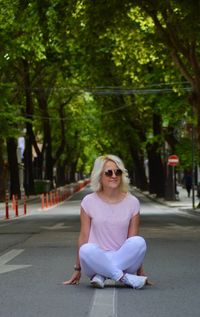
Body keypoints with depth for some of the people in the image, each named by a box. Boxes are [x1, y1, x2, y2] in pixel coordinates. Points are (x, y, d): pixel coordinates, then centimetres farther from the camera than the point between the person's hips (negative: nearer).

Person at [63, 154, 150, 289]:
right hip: (97, 260, -1)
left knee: (139, 242, -29)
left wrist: (140, 270, 1)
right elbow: (84, 237, 3)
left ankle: (101, 276, -25)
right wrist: (78, 270, 4)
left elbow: (133, 240, 3)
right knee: (87, 250, -35)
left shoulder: (132, 202, 3)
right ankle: (126, 278, -31)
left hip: (123, 259, 1)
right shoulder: (89, 202, 1)